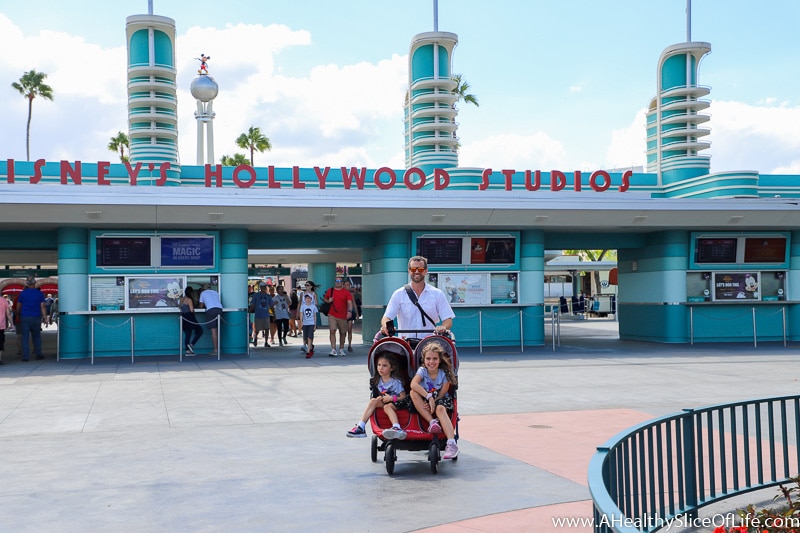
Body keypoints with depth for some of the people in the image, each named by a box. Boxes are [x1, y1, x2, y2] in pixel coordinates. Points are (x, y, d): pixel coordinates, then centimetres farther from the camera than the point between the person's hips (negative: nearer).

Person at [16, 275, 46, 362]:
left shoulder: (22, 293, 1)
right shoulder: (39, 293, 1)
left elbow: (18, 307, 7)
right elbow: (42, 306, -4)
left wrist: (18, 315, 23)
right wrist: (44, 316, -2)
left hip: (25, 317, 0)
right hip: (36, 318, 0)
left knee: (25, 337, 1)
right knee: (36, 336, 14)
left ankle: (26, 357, -4)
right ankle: (38, 354, 12)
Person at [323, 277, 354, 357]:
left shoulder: (346, 292, 0)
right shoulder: (330, 290, 7)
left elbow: (350, 302, -10)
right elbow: (325, 298, 21)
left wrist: (349, 311, -27)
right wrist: (328, 301, -2)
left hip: (342, 316, 0)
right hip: (332, 315, 0)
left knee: (342, 333, 10)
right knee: (332, 331, -13)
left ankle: (341, 349, 26)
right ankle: (333, 350, -15)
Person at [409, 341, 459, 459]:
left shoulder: (445, 374, -8)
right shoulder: (422, 371, -9)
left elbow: (441, 394, -10)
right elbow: (413, 384, -29)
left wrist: (432, 402, -25)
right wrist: (429, 397, -38)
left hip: (441, 402, -2)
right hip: (424, 404, 2)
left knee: (440, 409, -37)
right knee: (413, 392, -27)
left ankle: (451, 444, -49)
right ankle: (432, 422, -29)